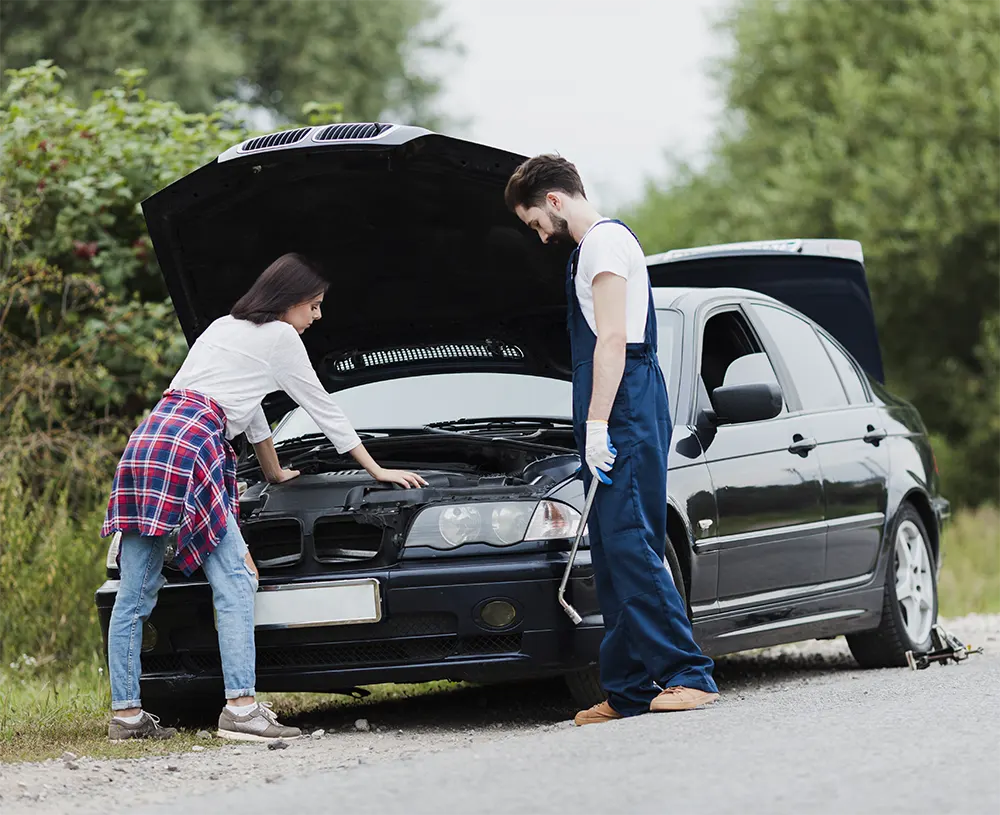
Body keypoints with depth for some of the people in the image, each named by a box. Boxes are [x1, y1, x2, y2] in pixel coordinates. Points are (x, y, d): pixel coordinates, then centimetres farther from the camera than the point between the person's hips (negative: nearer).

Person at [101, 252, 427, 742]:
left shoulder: (223, 328, 31)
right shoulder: (279, 337, 7)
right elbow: (323, 410, 14)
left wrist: (275, 473, 54)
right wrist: (378, 472, 24)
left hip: (144, 442, 8)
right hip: (189, 448, -8)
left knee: (135, 594, 7)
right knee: (234, 582, -9)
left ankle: (125, 714, 8)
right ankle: (240, 707, -18)